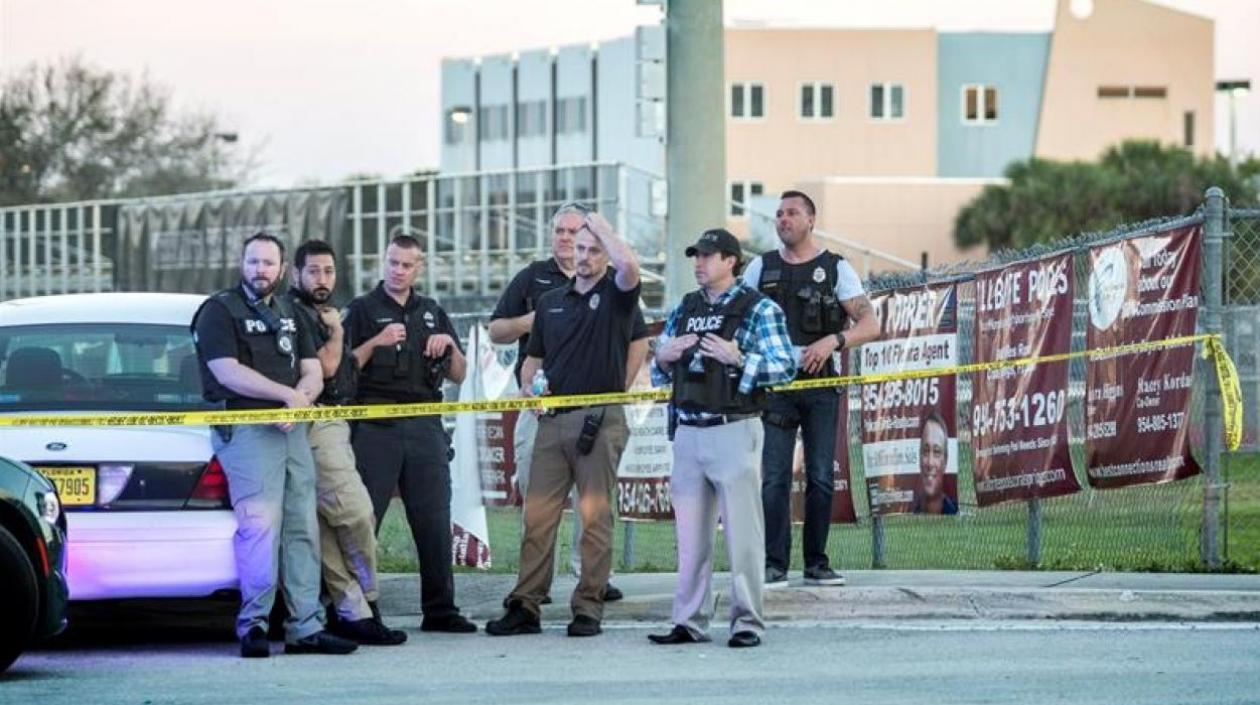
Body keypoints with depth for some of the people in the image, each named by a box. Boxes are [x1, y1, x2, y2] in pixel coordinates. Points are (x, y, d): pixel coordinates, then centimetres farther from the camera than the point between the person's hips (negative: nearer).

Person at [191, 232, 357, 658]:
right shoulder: (219, 311, 0)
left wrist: (299, 399, -6)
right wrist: (288, 394, -12)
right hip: (246, 429, -7)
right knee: (260, 523, -17)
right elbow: (228, 372, -12)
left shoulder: (289, 316, 22)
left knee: (302, 527, 4)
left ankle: (305, 627, 6)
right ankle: (253, 624, -15)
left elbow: (313, 374, 17)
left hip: (292, 429, 7)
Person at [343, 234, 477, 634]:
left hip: (425, 427, 4)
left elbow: (458, 376, 20)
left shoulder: (433, 313, 18)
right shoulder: (362, 310, 6)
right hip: (375, 429, -4)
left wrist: (450, 345, 1)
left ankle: (439, 609, 6)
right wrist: (376, 342, -15)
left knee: (434, 522, 2)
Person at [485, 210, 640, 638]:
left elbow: (628, 265, -21)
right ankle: (525, 607, 1)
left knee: (595, 515, -2)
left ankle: (588, 608, 3)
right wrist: (528, 387, 3)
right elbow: (534, 358, 25)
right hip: (553, 419, 4)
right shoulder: (551, 301, 18)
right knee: (537, 514, 0)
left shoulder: (615, 294, 3)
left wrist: (600, 225, -6)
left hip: (600, 421, -4)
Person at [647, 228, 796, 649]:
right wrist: (665, 357, -1)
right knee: (690, 534, 7)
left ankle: (747, 622, -3)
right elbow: (657, 373, 22)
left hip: (734, 432, -6)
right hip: (689, 433, 6)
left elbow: (786, 367, -8)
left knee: (742, 531, -5)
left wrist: (738, 359, -20)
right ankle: (690, 622, 12)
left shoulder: (759, 309, -1)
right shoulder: (684, 309, 16)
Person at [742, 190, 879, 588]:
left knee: (821, 478, 2)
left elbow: (870, 326, 0)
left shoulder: (835, 268, 5)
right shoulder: (761, 268, 11)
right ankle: (774, 565, -7)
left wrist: (834, 340, -17)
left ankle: (816, 563, 10)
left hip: (821, 384, 0)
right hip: (775, 384, 0)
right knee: (775, 478, -6)